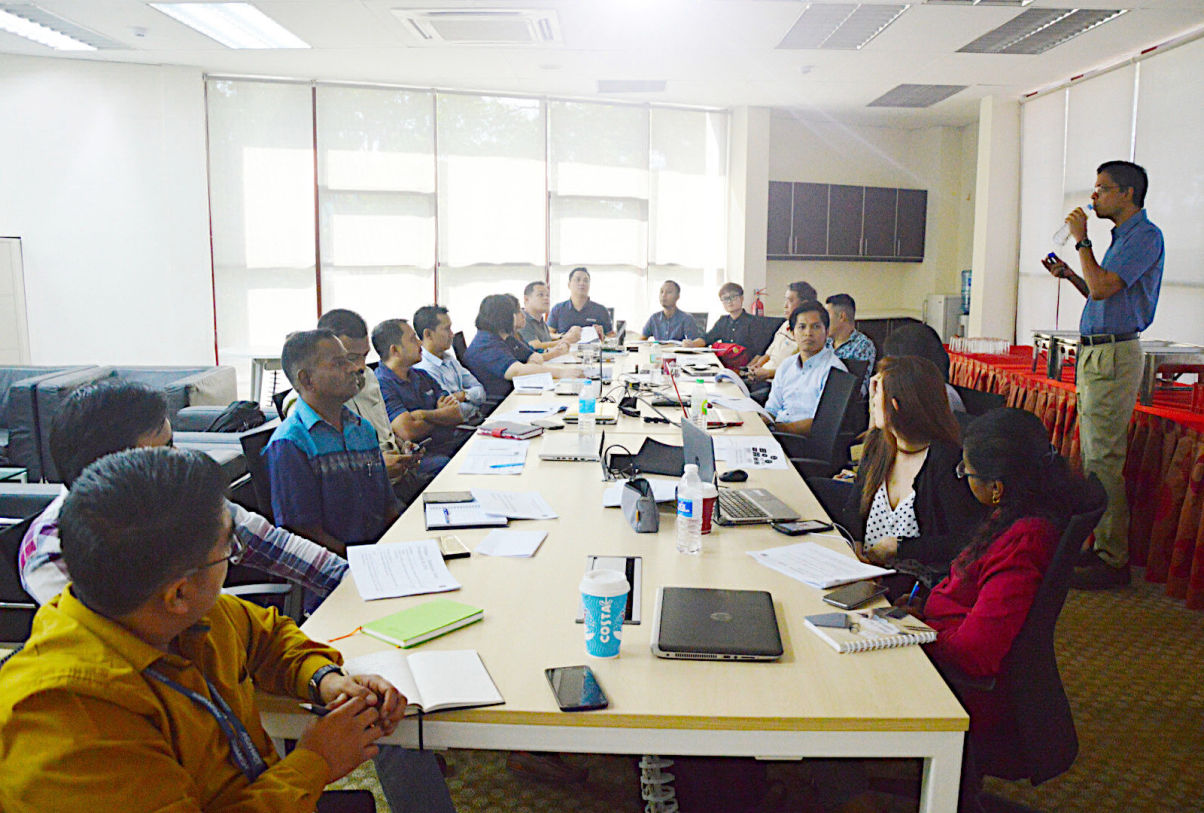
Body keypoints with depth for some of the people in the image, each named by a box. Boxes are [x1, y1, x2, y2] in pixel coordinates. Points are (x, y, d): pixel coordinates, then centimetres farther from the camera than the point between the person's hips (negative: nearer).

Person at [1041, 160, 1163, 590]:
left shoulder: (1144, 235, -10)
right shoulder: (1123, 236, 20)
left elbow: (1103, 288, -21)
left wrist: (1082, 241, -11)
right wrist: (1068, 274, 13)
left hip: (1113, 355, -10)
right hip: (1094, 353, 10)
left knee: (1103, 460, -9)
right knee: (1094, 456, 13)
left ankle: (1113, 560, -2)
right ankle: (1101, 544, 22)